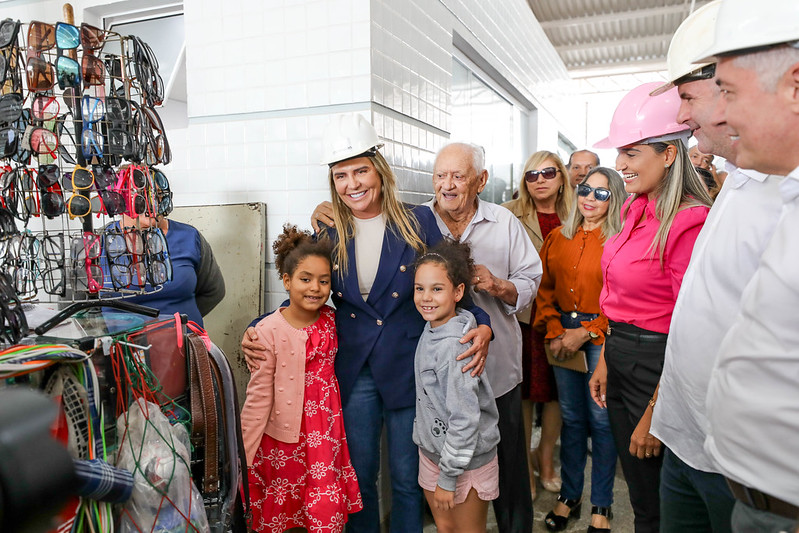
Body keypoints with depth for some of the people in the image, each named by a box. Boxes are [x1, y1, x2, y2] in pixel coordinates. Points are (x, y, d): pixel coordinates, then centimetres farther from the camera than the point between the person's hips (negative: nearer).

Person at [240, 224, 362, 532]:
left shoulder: (331, 321, -2)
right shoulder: (268, 331, -14)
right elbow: (259, 396, -9)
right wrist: (244, 456, -6)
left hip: (326, 436, 3)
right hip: (283, 439, -3)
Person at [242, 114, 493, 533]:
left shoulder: (419, 222, -4)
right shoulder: (329, 231, 1)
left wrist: (481, 325, -20)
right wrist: (258, 331, -7)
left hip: (408, 370, -2)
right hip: (353, 372, 2)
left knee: (407, 477, 13)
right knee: (358, 476, 17)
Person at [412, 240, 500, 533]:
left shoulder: (453, 345, -27)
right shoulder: (431, 328, -1)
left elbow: (465, 418, -25)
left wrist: (448, 478, -17)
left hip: (466, 461, -7)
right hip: (432, 452, 8)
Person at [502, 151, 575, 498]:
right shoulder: (509, 215, -2)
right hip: (521, 314, -3)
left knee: (556, 390, 11)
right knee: (522, 391, 5)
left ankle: (545, 459, 32)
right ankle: (524, 465, 23)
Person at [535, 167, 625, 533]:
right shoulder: (558, 238, 8)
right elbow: (545, 289, 9)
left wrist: (586, 332, -12)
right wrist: (554, 331, -1)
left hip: (603, 336, -4)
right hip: (564, 333, 4)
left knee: (601, 419, 4)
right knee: (571, 418, 13)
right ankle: (569, 495, 29)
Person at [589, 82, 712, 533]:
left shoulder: (689, 223, -21)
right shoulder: (635, 210, 6)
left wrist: (654, 416, -15)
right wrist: (605, 361, 11)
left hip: (657, 366, -8)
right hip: (620, 359, 8)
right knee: (638, 491, 24)